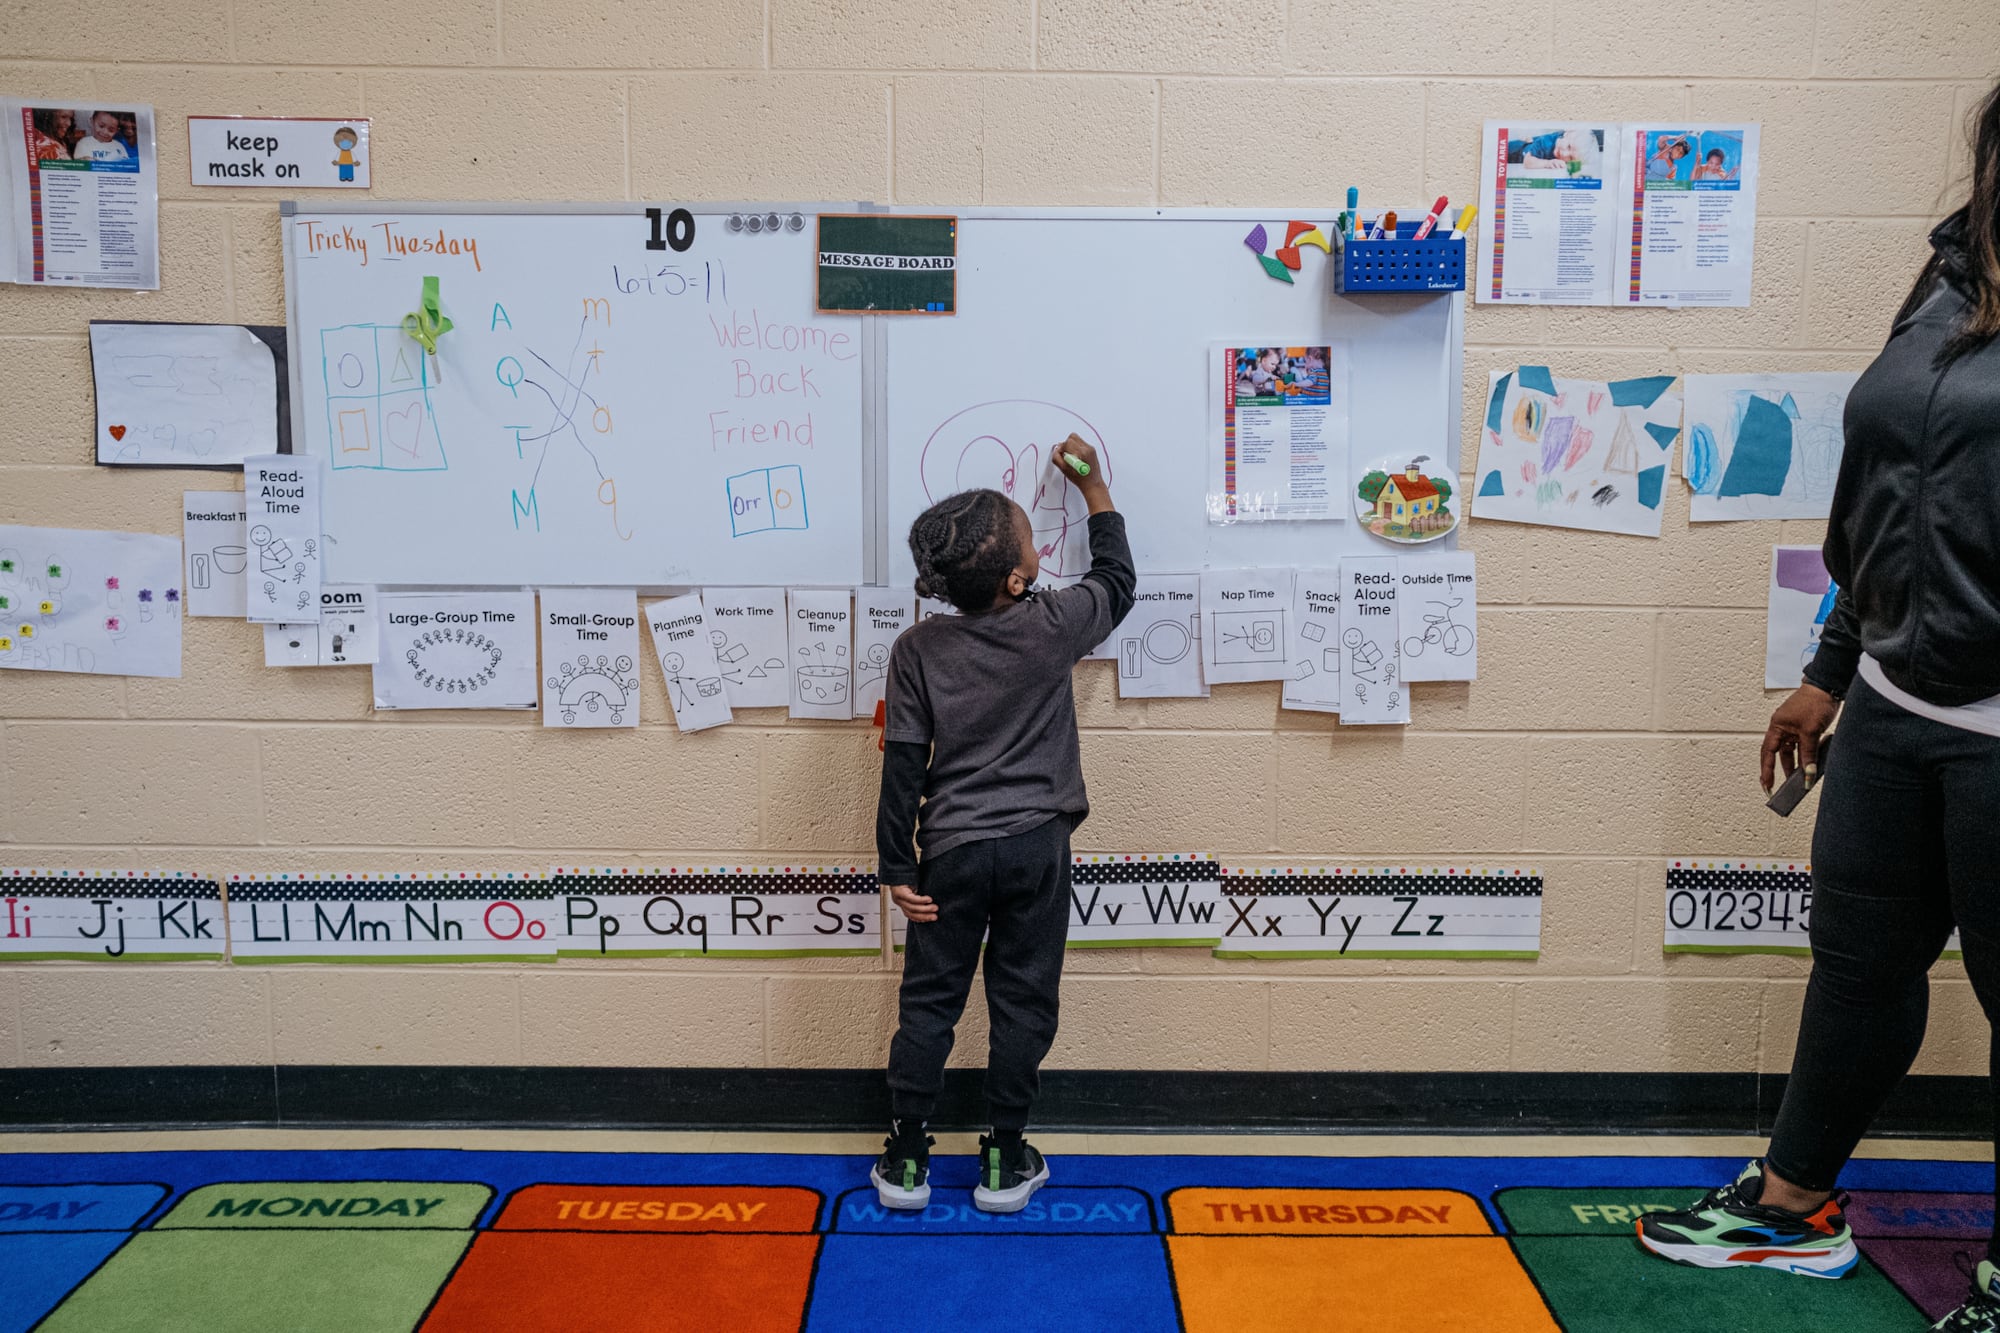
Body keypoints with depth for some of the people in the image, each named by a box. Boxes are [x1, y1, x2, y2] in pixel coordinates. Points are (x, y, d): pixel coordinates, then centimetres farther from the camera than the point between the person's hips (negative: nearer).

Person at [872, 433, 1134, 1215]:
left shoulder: (917, 652, -7)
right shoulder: (1051, 627, -10)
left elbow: (904, 767, -7)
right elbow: (1116, 582, 11)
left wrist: (896, 867, -1)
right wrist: (1093, 487, 21)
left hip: (953, 852, 1)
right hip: (1036, 846, 0)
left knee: (929, 1001, 12)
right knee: (1022, 1002, 11)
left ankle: (907, 1158, 20)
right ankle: (1005, 1161, 21)